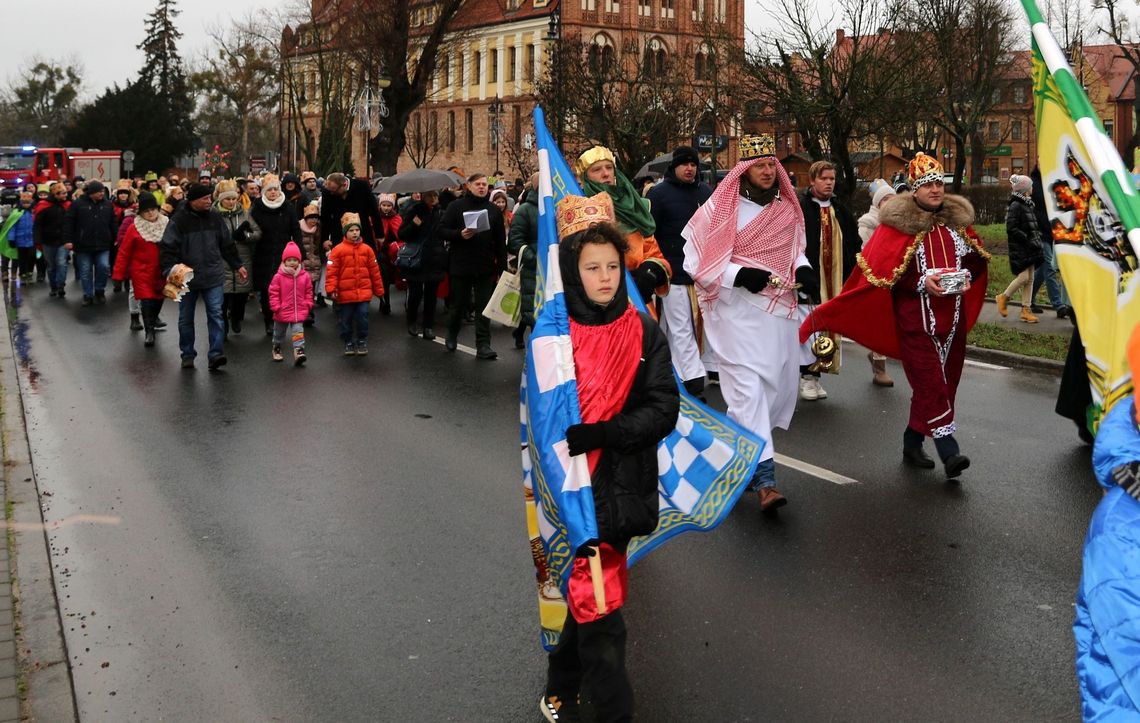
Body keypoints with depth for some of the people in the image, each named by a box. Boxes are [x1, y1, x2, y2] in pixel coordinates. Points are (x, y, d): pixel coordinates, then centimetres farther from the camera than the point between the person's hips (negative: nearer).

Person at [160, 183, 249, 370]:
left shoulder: (215, 217, 5)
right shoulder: (179, 220, -7)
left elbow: (227, 244, 15)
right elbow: (169, 248, -10)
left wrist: (238, 265, 18)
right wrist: (170, 271, -21)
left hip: (213, 277, 2)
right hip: (186, 278, -2)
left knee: (215, 314, -9)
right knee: (186, 318, 9)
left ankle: (215, 354, -10)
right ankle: (187, 355, 22)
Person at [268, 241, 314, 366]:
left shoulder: (304, 276, -3)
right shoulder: (278, 277, -11)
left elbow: (308, 291, 7)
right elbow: (273, 293, -8)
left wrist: (308, 304, 1)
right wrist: (276, 307, -12)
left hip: (299, 312, 0)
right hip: (282, 312, 0)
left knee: (298, 331, -12)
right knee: (279, 332, 19)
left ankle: (299, 351, -16)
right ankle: (276, 349, 40)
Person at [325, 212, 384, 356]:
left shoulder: (366, 249, 4)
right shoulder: (338, 250, -4)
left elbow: (374, 270, 10)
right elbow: (331, 271, -6)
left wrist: (379, 289, 13)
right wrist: (331, 289, -14)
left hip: (363, 292, 1)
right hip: (345, 294, -1)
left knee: (362, 317, 0)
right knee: (346, 320, 8)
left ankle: (362, 342, 14)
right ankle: (348, 343, 22)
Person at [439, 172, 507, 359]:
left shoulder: (493, 210, 7)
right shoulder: (456, 206, 0)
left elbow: (500, 240, 7)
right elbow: (442, 230, -3)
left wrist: (502, 266, 3)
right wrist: (460, 234, -21)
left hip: (485, 267, 2)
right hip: (461, 265, -2)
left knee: (484, 307, 1)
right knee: (459, 304, 10)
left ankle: (483, 345, 2)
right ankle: (452, 335, 34)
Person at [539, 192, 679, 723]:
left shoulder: (643, 333, 0)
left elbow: (664, 409, -6)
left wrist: (601, 433, -18)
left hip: (622, 486, 2)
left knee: (588, 593, 12)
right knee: (596, 599, -5)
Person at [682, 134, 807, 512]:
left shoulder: (787, 210, 12)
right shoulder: (721, 209, -4)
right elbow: (696, 260, -6)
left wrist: (803, 270, 1)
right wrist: (738, 275, -18)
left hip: (779, 310, 6)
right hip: (736, 309, -6)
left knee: (780, 388, 8)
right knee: (748, 388, -13)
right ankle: (764, 479, -16)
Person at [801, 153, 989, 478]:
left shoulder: (957, 219, 9)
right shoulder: (898, 222, -8)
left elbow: (976, 257, 19)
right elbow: (881, 270, -13)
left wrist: (967, 275, -2)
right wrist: (922, 282, -21)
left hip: (953, 318, 6)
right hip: (917, 320, -6)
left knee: (943, 381, 11)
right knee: (931, 382, -12)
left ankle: (912, 443, 25)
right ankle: (948, 451, -13)